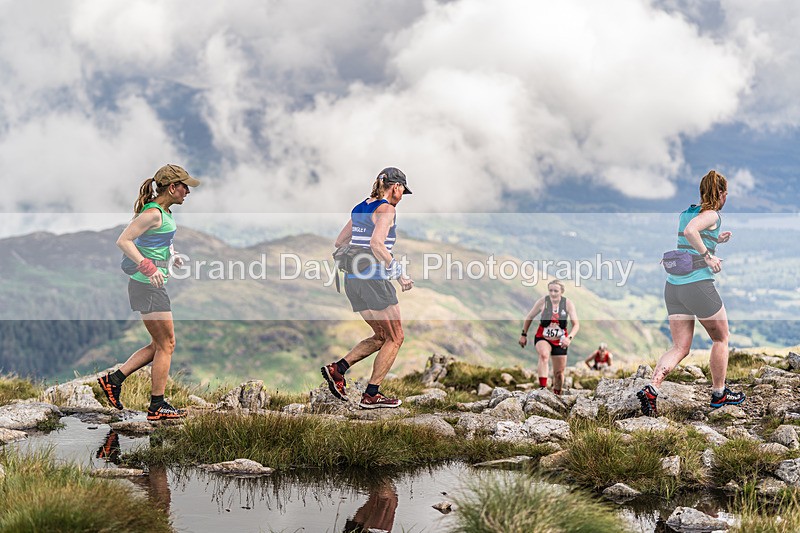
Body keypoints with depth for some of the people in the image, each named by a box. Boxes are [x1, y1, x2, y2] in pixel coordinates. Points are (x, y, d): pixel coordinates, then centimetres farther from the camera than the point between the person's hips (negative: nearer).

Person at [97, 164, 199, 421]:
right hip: (147, 286, -10)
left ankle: (113, 379, 17)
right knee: (166, 344, -2)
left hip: (150, 285, 10)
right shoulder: (153, 214, -17)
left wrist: (172, 256, 25)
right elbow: (123, 241, -24)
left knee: (159, 345, 15)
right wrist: (147, 266, -31)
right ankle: (157, 406, 5)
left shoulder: (163, 211, 13)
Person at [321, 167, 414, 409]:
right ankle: (371, 395, 2)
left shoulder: (359, 208, 15)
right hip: (374, 280, -8)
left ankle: (337, 368, 5)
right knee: (395, 338, 4)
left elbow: (339, 243, 19)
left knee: (381, 337, 18)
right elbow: (376, 243, -24)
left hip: (352, 280, 9)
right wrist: (399, 273, -19)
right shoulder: (386, 209, -10)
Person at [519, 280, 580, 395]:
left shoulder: (568, 304, -12)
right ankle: (543, 388, -42)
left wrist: (569, 338, -32)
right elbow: (529, 317, 0)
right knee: (544, 354, -36)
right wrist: (523, 335, 4)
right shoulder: (543, 301, -13)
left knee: (559, 373, 10)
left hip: (560, 341, 2)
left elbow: (576, 324, -15)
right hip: (542, 338, -2)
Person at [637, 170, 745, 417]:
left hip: (673, 285, 7)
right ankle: (719, 393, 24)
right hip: (699, 285, -7)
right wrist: (708, 256, -19)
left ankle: (651, 389, -13)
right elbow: (690, 231, -28)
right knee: (721, 338, 15)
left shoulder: (686, 212, 15)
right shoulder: (711, 215, -8)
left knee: (680, 347, 7)